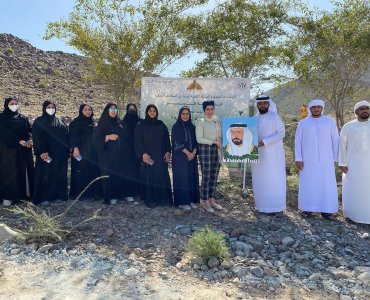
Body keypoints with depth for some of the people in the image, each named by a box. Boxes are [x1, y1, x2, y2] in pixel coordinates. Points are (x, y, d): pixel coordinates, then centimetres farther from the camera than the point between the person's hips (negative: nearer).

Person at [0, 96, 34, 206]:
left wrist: (30, 140, -15)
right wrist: (20, 141, -20)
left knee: (24, 170, 4)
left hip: (24, 150, 4)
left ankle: (23, 193, 12)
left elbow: (29, 130, 6)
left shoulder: (23, 118, 13)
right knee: (9, 172, -4)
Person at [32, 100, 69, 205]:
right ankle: (43, 197, 4)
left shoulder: (60, 122, 15)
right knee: (45, 175, -2)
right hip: (46, 154, -4)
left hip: (60, 154, 5)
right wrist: (42, 152, -19)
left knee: (59, 175, 7)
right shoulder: (39, 122, 1)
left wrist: (66, 152, 5)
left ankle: (58, 195, 15)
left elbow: (66, 137, 13)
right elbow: (37, 138, -8)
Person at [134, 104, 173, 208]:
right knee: (149, 177, -2)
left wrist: (168, 152, -2)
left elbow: (167, 139, 10)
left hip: (161, 156, 3)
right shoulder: (141, 125, 3)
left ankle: (163, 198, 9)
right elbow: (138, 141, -3)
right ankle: (150, 200, 6)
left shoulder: (161, 125, 11)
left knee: (162, 176, 1)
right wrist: (143, 154, -15)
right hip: (148, 156, -2)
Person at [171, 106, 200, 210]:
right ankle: (181, 202, 3)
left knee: (192, 177, 5)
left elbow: (196, 142, 9)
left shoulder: (192, 127, 12)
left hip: (192, 156, 5)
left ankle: (191, 200, 14)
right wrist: (187, 153, -15)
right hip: (180, 157, -5)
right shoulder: (176, 127, -3)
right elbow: (176, 142, -11)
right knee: (182, 177, -3)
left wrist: (193, 153, -8)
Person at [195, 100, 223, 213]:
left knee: (214, 176, 9)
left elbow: (220, 136, 14)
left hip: (217, 150, 5)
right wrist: (213, 142, -13)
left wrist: (221, 151, 4)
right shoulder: (200, 121, -4)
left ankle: (212, 200, 20)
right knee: (206, 177, -1)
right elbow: (199, 139, -10)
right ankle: (206, 202, 8)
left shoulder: (217, 120, 10)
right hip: (205, 150, -5)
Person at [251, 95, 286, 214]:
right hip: (258, 154, 5)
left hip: (273, 154, -5)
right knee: (259, 180, 6)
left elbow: (281, 133, -10)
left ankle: (278, 207, 4)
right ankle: (261, 206, 14)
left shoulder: (274, 117, -3)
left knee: (275, 180, -2)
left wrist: (265, 141, -18)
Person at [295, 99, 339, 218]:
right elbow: (298, 141, 0)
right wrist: (298, 159, -7)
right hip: (308, 159, 0)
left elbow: (335, 141, 5)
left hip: (325, 159, 0)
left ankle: (325, 209, 10)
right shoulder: (303, 123, 2)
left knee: (327, 184, 1)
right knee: (307, 183, 2)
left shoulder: (330, 122, 3)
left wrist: (335, 159, 1)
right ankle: (308, 208, 12)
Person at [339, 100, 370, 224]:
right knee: (352, 190, 2)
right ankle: (352, 215, 13)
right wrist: (342, 163, -7)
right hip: (353, 165, -2)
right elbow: (342, 145, -1)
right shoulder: (348, 126, 0)